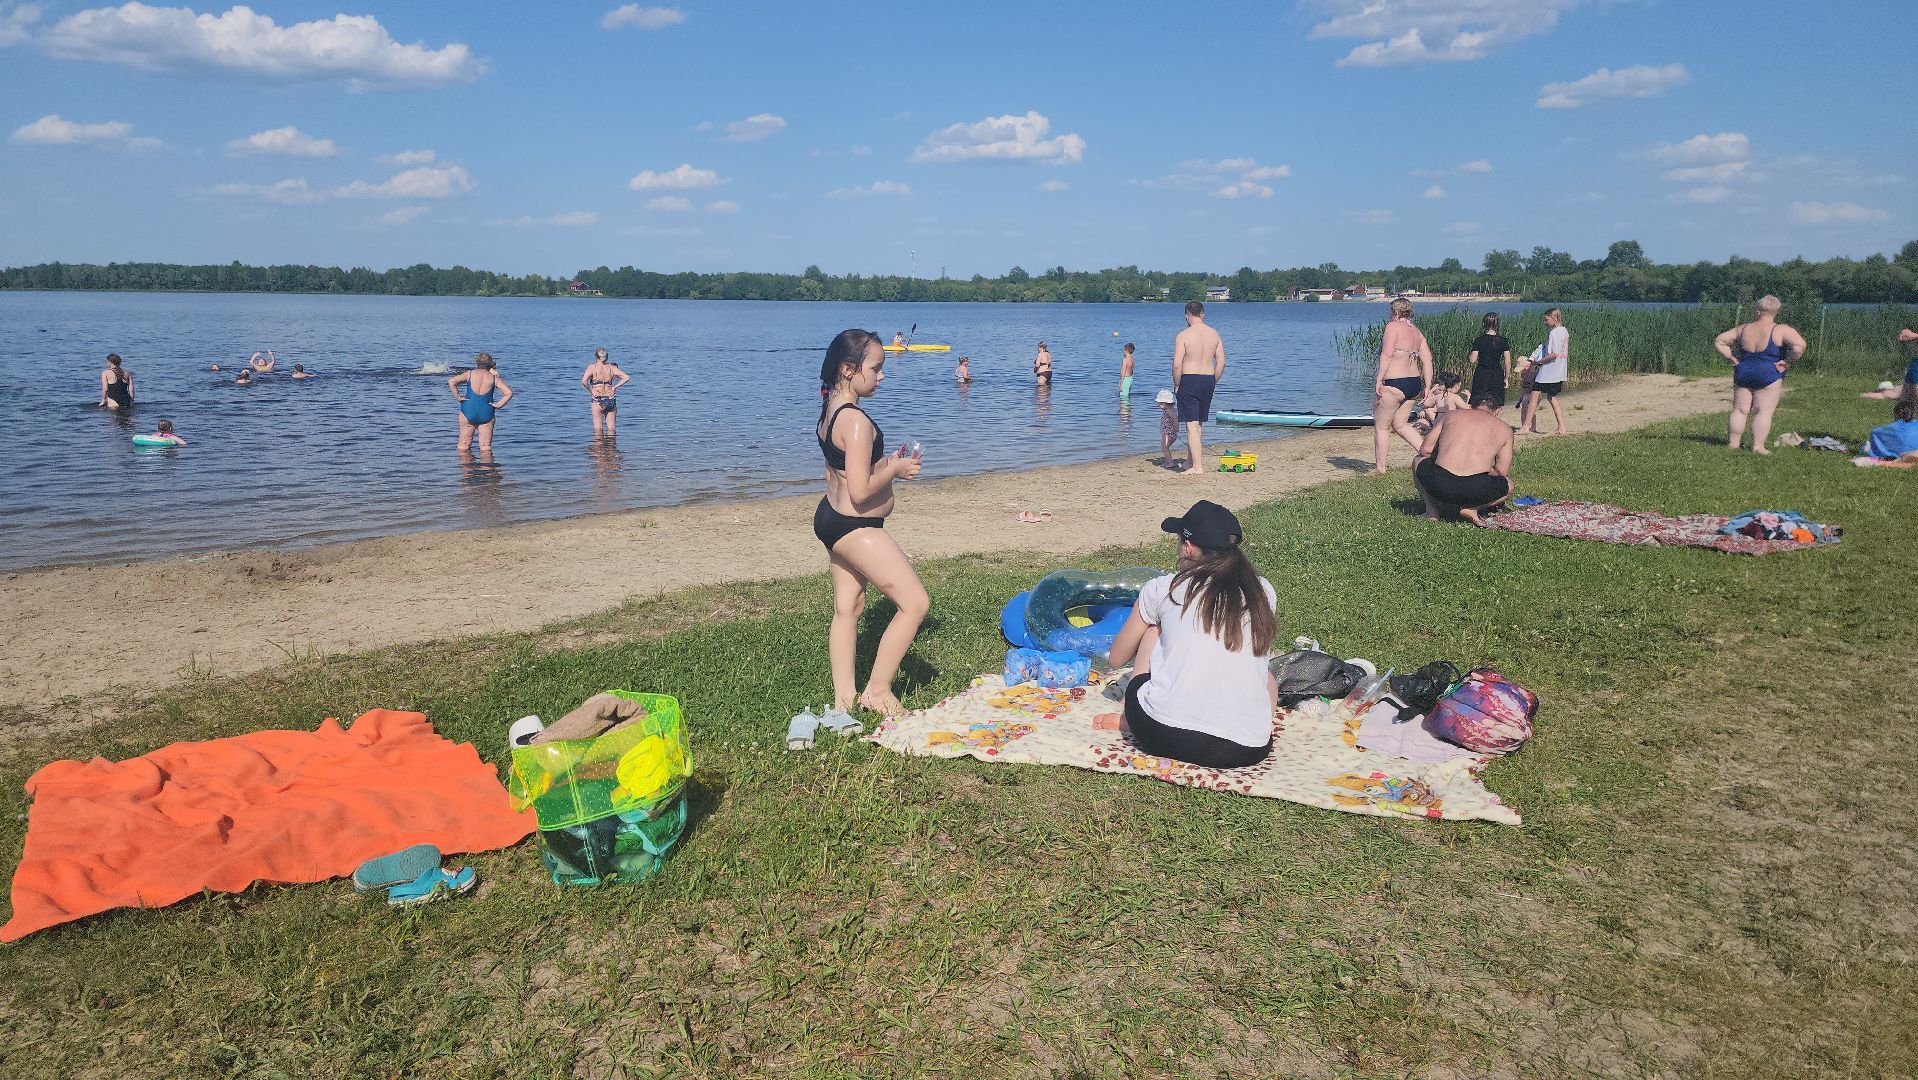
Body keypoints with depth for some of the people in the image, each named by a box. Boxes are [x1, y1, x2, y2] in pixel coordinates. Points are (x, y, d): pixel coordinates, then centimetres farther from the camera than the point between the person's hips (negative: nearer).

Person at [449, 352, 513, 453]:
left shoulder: (470, 374, 2)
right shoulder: (494, 378, 2)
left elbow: (451, 381, -8)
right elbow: (509, 392, -7)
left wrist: (457, 397, -2)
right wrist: (498, 405, -1)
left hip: (468, 412, 0)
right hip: (486, 414, 0)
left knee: (463, 446, 10)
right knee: (486, 447, 7)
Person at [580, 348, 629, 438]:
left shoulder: (592, 367, -4)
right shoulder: (611, 367, 5)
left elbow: (584, 381, -19)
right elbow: (626, 377, 2)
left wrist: (591, 391, -5)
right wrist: (615, 387, 4)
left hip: (597, 400, -3)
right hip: (611, 400, 3)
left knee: (598, 429, 4)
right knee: (611, 428, 10)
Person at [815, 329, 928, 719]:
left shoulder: (831, 410, 7)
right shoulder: (857, 421, -23)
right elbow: (860, 491, -26)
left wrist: (887, 462, 9)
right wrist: (896, 469, -11)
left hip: (831, 517, 11)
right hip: (856, 526, -11)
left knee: (847, 608, 17)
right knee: (915, 602, -5)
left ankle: (843, 698, 24)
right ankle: (877, 691, 4)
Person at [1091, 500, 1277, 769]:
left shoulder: (1162, 588, 6)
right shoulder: (1263, 592, 13)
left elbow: (1117, 658, 21)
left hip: (1164, 737, -1)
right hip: (1246, 752, 2)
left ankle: (1133, 721, 19)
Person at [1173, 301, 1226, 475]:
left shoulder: (1183, 335, -12)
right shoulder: (1214, 334, 4)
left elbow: (1177, 365, -17)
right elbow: (1221, 362, 3)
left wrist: (1176, 385, -4)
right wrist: (1213, 383, 13)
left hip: (1189, 380, -5)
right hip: (1208, 380, 6)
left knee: (1191, 425, -2)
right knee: (1198, 424, 17)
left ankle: (1197, 467, -6)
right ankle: (1189, 462, 29)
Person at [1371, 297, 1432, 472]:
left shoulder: (1393, 326, -8)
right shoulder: (1417, 331, 14)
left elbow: (1387, 355, -19)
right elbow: (1427, 360, 11)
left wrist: (1379, 379, -19)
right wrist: (1427, 387, 13)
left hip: (1393, 383, -8)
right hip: (1414, 384, 8)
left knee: (1381, 426, 5)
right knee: (1400, 424, 20)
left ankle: (1380, 467, 11)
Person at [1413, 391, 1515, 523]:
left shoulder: (1450, 415, 20)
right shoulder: (1504, 428, 18)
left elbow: (1425, 450, 18)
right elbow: (1502, 472, 18)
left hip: (1439, 486, 1)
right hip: (1475, 490, -1)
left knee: (1418, 461, 34)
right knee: (1509, 485, 32)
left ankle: (1432, 510, 16)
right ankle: (1471, 507, 6)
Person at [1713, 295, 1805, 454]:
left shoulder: (1743, 330, 5)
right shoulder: (1781, 331, -8)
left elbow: (1718, 341, 10)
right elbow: (1799, 345, -21)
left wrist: (1732, 359, 8)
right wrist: (1788, 362, -8)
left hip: (1743, 374, 4)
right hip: (1769, 375, -4)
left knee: (1740, 410, 10)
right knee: (1764, 411, -2)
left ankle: (1733, 443, 12)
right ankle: (1758, 446, -6)